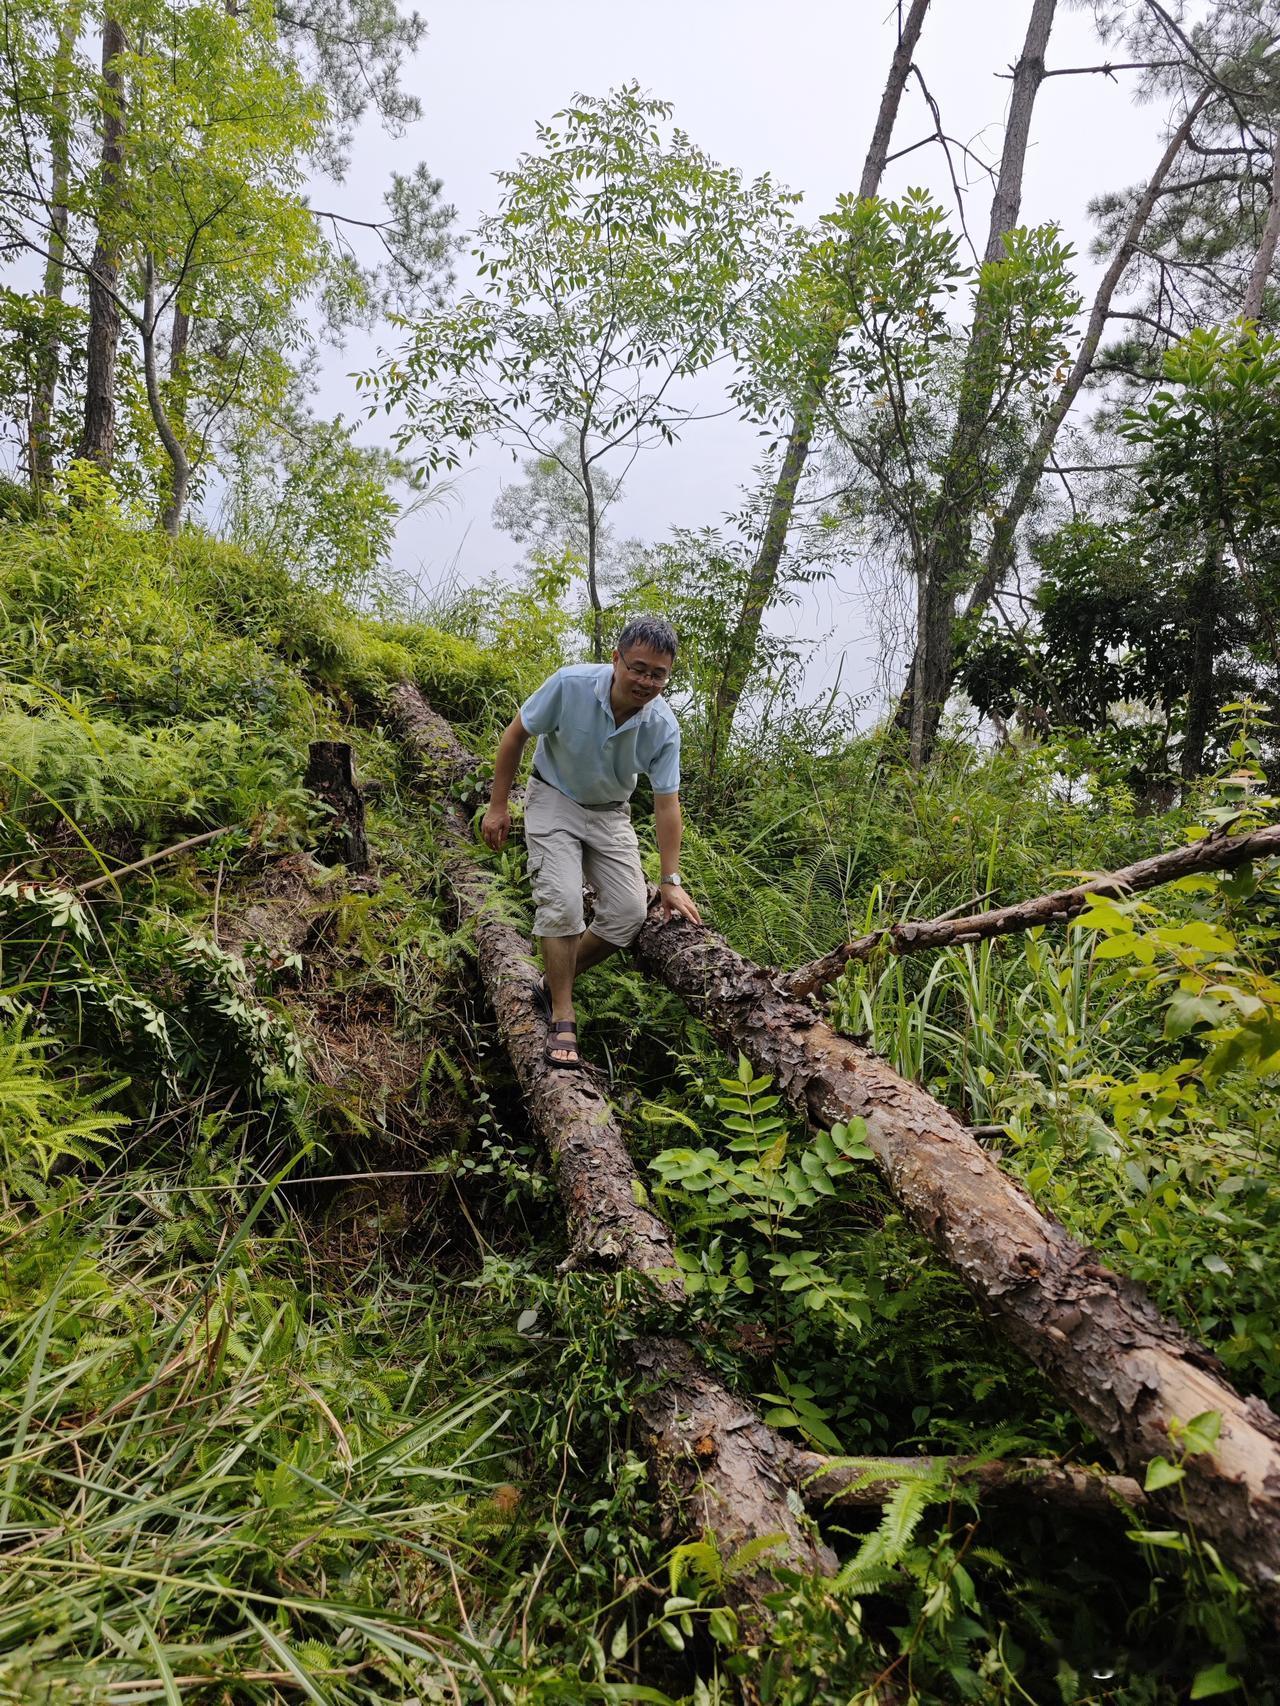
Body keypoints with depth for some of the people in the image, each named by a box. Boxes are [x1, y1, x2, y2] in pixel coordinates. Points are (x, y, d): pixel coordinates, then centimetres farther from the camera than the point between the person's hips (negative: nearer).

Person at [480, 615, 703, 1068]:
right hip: (554, 799, -3)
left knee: (629, 912, -8)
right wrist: (498, 806, -11)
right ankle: (562, 1019, -12)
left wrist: (671, 882, -16)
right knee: (561, 903, -21)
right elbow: (515, 735, -13)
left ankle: (555, 981, 13)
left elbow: (666, 803, -14)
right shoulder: (571, 684, -27)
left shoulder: (663, 726, -20)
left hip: (610, 814, 3)